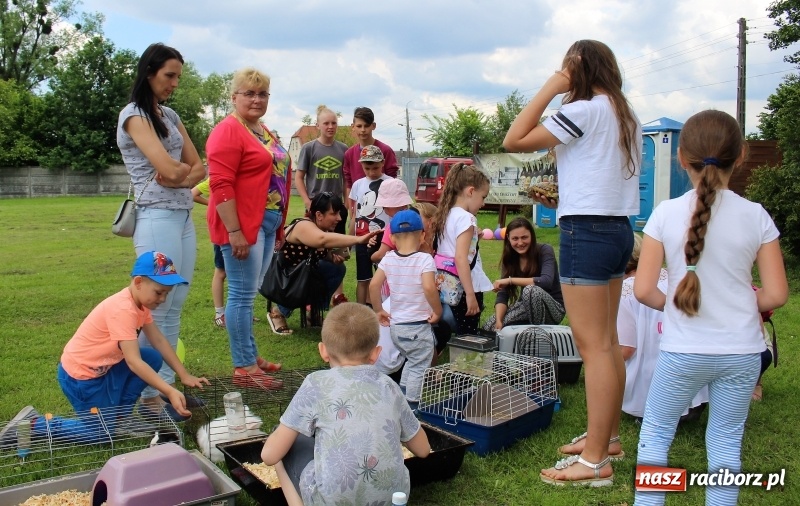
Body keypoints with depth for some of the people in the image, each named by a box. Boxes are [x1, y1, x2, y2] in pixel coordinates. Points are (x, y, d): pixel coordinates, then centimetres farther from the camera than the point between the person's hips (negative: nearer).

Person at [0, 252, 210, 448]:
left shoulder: (140, 301, -1)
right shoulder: (123, 309, -30)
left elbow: (160, 341, 1)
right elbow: (134, 362, -32)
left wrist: (185, 376, -4)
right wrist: (170, 392, -37)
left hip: (103, 367, 9)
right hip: (79, 375, -9)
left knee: (153, 358, 0)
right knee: (104, 433, 0)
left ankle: (120, 415, 10)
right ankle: (33, 424, 6)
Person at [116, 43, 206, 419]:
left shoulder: (170, 116, 18)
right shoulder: (134, 115, -6)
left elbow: (198, 167, 13)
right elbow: (169, 169, -17)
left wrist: (178, 176, -7)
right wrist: (185, 169, 4)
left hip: (184, 216, 8)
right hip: (157, 217, -8)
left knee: (174, 307, 9)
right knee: (156, 308, -4)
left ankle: (167, 382, 18)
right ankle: (149, 393, 4)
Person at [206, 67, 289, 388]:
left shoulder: (264, 132, 17)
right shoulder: (228, 131, -10)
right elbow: (220, 185, -18)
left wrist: (279, 227, 20)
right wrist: (235, 232, -22)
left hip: (267, 223, 9)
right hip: (242, 225, -9)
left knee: (249, 293, 15)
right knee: (242, 294, -4)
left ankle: (250, 355, 26)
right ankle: (244, 368, 4)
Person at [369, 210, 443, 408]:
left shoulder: (388, 259, -1)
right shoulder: (425, 259, -15)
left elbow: (374, 285, -4)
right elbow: (429, 287, -28)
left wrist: (379, 310, 8)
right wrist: (438, 310, -14)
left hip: (396, 325, 6)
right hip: (418, 326, -6)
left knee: (411, 361, 25)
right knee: (419, 367, 8)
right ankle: (411, 406, 11)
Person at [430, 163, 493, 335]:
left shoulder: (445, 215, 10)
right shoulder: (466, 218, -15)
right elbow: (461, 258, -24)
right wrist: (470, 294, -24)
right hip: (465, 287, -8)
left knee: (459, 334, 16)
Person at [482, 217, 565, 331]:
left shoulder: (545, 251, -14)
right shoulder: (509, 258, -2)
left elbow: (546, 281, -32)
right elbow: (502, 295, -8)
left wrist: (510, 280, -30)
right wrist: (498, 321, -25)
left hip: (553, 308, -4)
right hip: (527, 307, 5)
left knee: (530, 290, -35)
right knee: (489, 327, -16)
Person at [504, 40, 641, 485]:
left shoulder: (584, 110, -12)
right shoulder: (627, 116, 15)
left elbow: (514, 141, -13)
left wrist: (549, 90, -7)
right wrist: (566, 198, 18)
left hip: (587, 232, -9)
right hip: (618, 227, 9)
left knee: (594, 346, -7)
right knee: (608, 342, 15)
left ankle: (595, 461, -1)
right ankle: (607, 436, 26)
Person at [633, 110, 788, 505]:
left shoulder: (666, 214, -10)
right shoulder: (756, 216, -6)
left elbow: (644, 291, -12)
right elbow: (775, 295, -5)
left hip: (683, 350, -2)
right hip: (742, 351, 2)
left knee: (655, 432, 15)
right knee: (726, 441, 16)